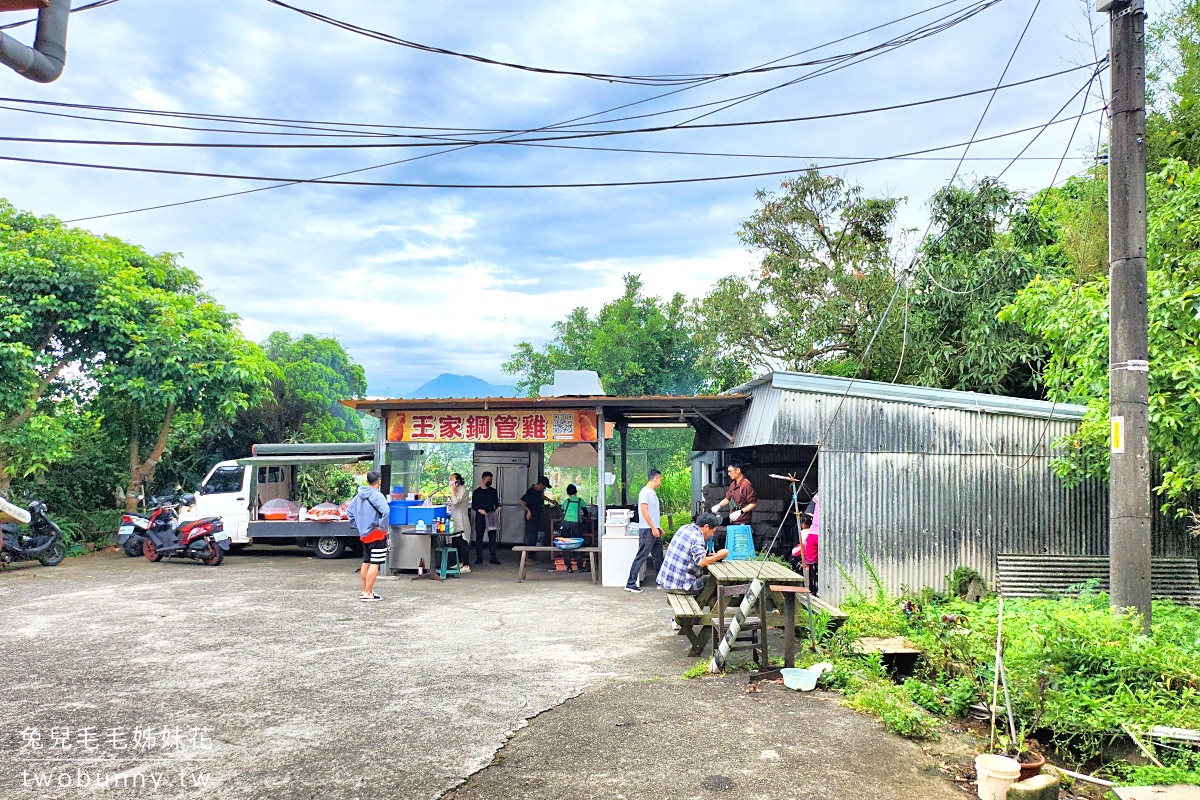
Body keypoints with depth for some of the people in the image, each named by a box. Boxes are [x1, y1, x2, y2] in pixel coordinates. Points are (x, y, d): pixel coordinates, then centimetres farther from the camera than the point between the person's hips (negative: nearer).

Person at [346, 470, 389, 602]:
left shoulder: (359, 496, 8)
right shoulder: (377, 496, -17)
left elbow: (349, 511, 17)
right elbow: (385, 512, -32)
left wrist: (358, 526, 17)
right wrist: (383, 527, -19)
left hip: (364, 535, 8)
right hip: (377, 535, -8)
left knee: (366, 563, 16)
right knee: (375, 564, -5)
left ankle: (365, 591, 24)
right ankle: (367, 593, -6)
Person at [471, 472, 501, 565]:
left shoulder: (493, 491, 10)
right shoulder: (476, 492, 3)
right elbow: (473, 505, 4)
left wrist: (498, 508, -6)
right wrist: (479, 510, -15)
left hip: (491, 517, 2)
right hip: (480, 517, -2)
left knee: (493, 537, 0)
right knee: (479, 537, 3)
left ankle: (493, 558, 4)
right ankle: (479, 557, 12)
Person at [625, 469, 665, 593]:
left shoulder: (653, 493, 16)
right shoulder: (645, 492, -13)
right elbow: (644, 511, -19)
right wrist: (653, 528, -20)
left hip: (654, 530, 10)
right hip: (647, 530, -10)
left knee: (658, 557, 15)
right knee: (641, 557, -9)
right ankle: (630, 584, -6)